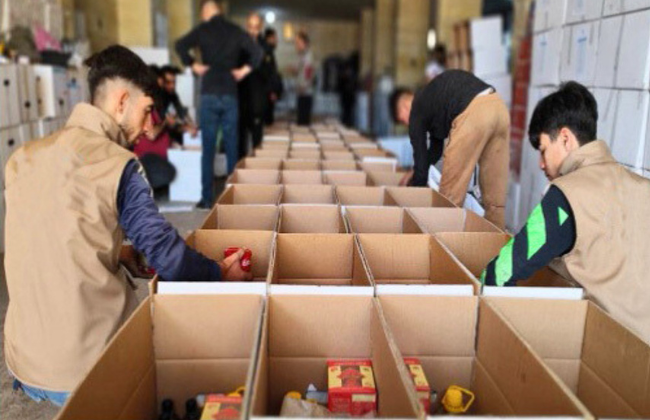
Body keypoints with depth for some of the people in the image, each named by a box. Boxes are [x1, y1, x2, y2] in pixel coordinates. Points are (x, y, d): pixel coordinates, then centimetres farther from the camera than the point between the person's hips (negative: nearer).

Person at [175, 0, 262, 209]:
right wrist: (244, 70, 4)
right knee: (232, 148, 8)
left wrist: (194, 65, -2)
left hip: (209, 94, -2)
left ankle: (207, 198, 3)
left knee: (208, 149, 2)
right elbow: (257, 52, -2)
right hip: (230, 94, 2)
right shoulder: (235, 30, 7)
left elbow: (180, 46, -12)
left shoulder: (203, 29, 2)